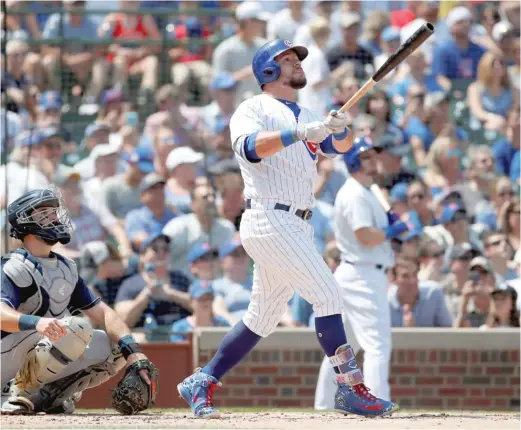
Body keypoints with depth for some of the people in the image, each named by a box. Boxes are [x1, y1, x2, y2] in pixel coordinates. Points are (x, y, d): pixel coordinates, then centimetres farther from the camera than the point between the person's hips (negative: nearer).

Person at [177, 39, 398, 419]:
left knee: (263, 318, 11)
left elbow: (340, 147, 9)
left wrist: (340, 128, -14)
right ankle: (351, 388, -16)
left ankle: (201, 383, 20)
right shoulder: (253, 109, 0)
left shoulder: (307, 117, 22)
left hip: (297, 227, 8)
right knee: (327, 292, -16)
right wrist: (298, 134, -33)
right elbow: (249, 146, -21)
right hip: (269, 220, -8)